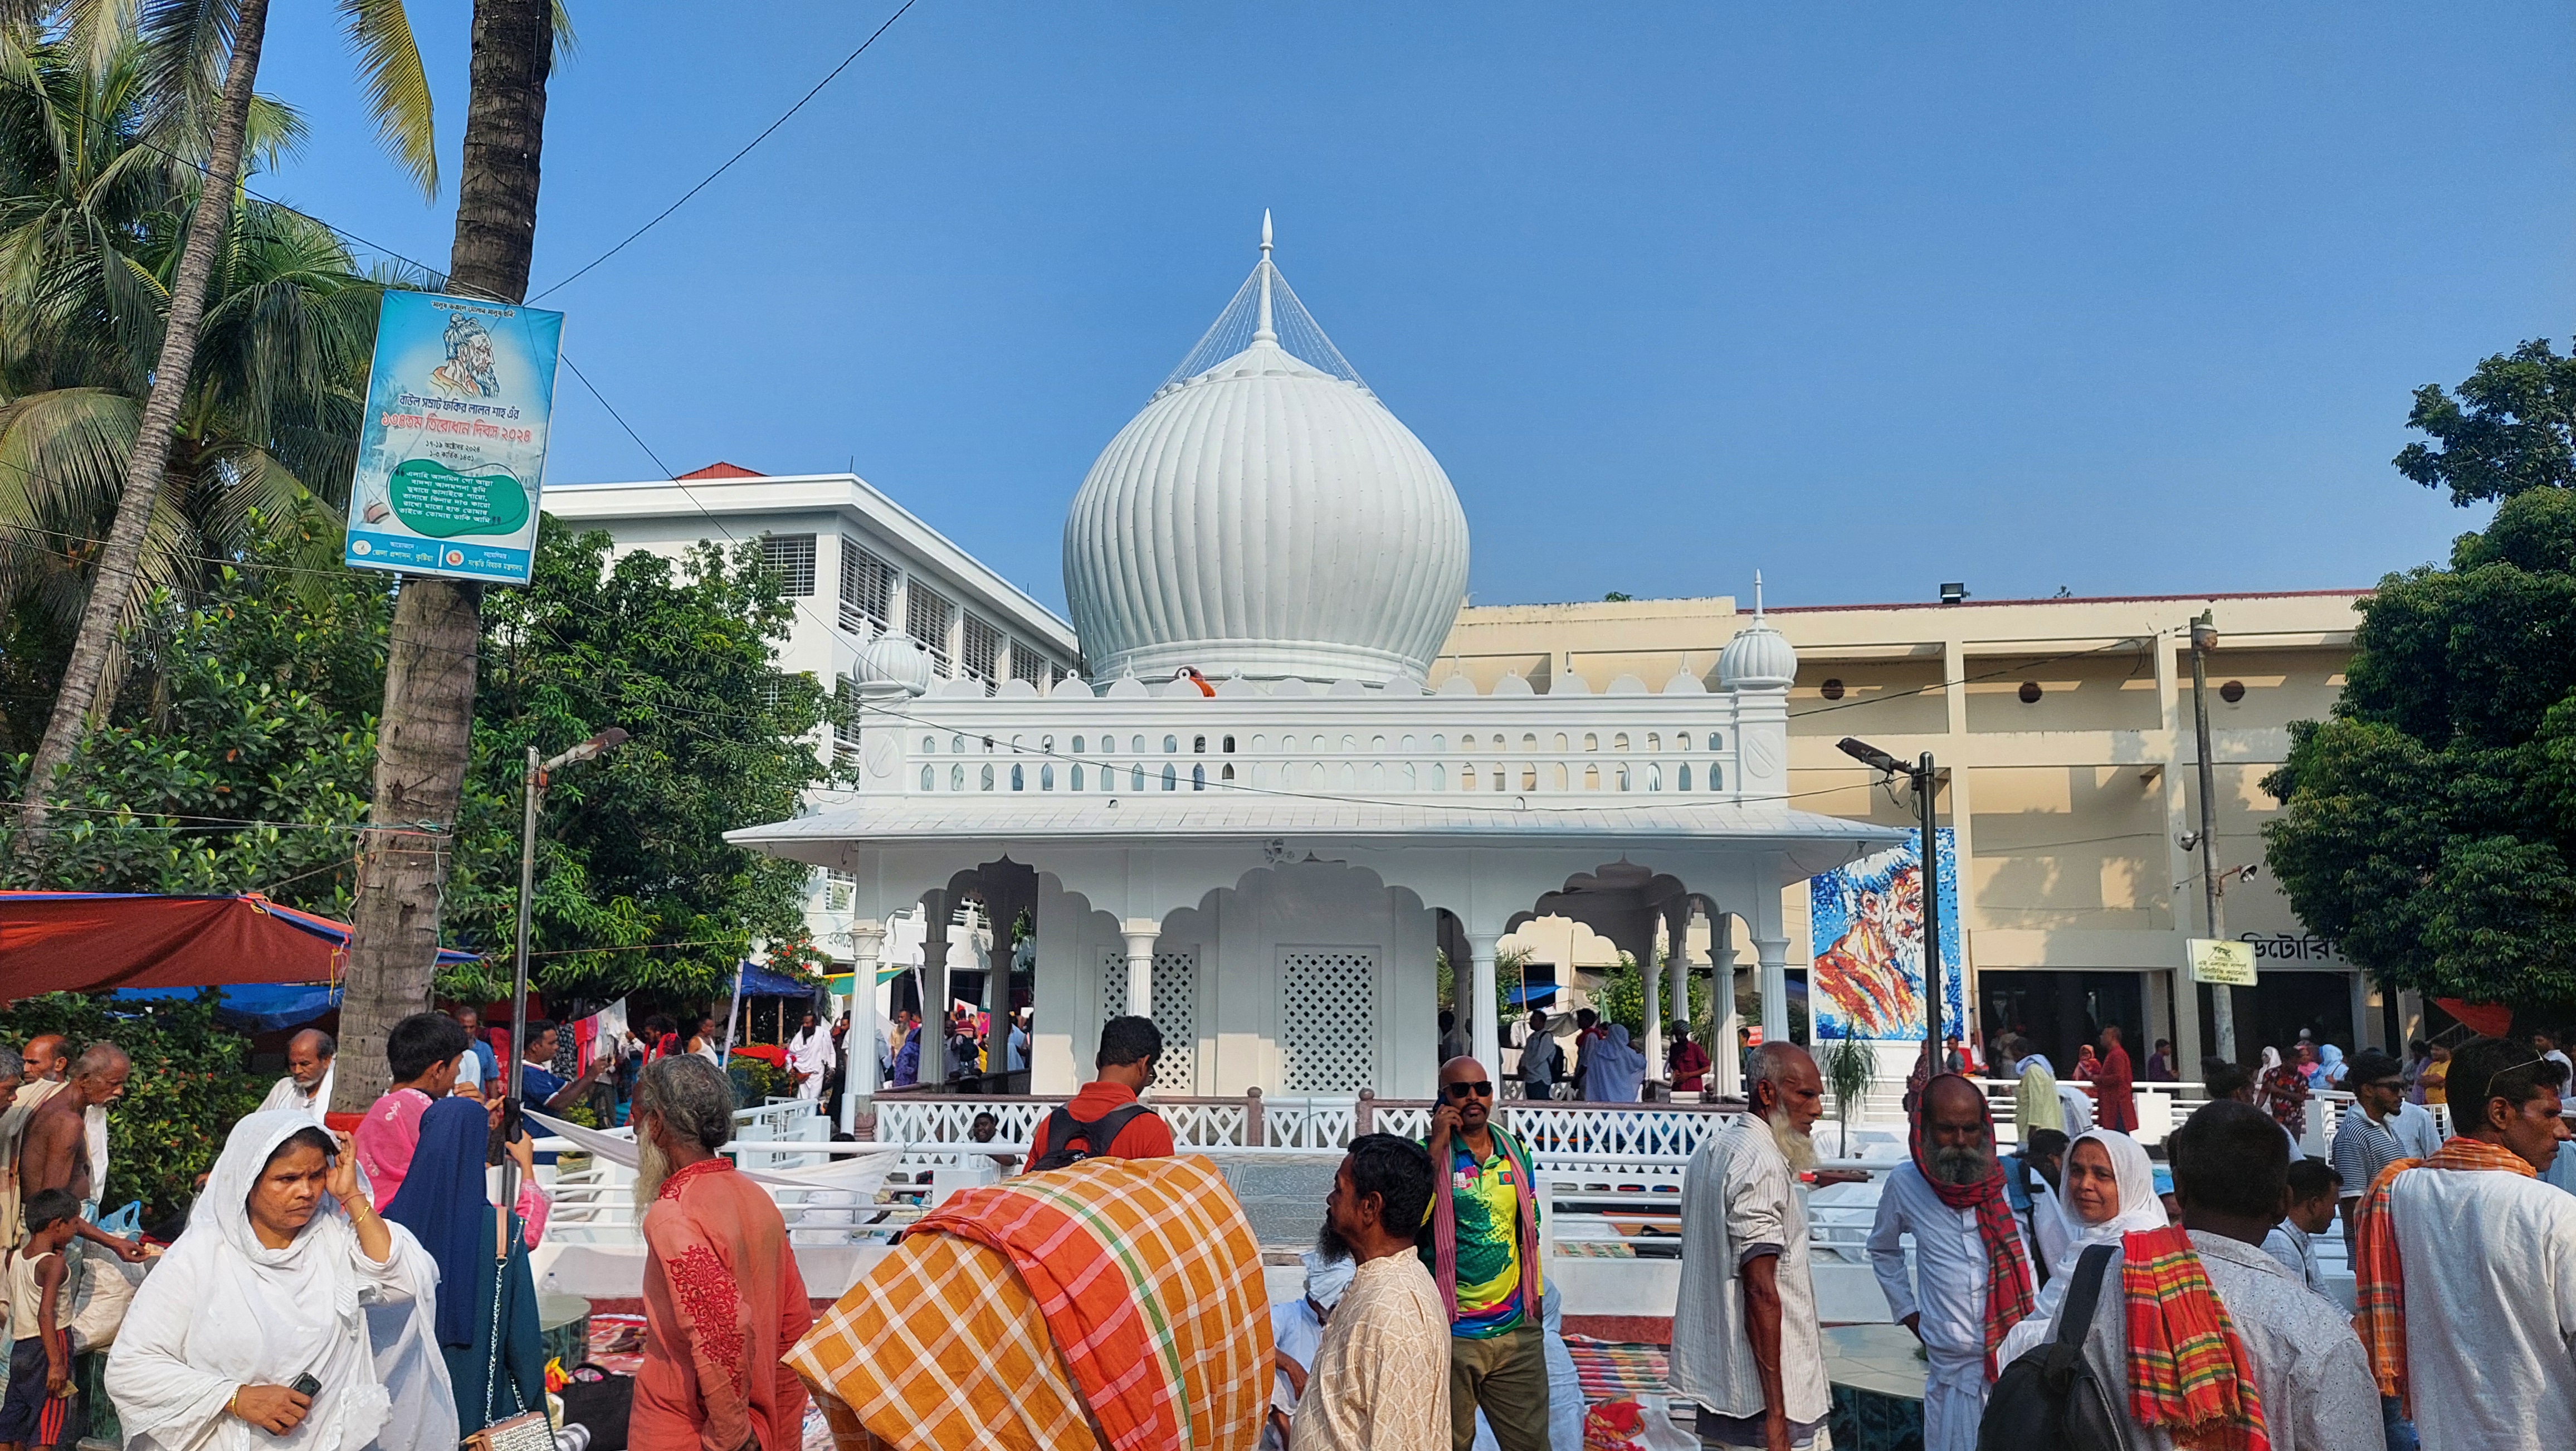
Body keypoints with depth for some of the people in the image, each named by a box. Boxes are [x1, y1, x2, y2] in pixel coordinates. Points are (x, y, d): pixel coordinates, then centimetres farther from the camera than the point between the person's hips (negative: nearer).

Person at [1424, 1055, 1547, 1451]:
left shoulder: (1516, 1152, 6)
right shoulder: (1428, 1154, -8)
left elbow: (1529, 1232, 15)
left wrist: (1535, 1299, 15)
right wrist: (1438, 1143, -22)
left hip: (1516, 1331, 4)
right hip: (1451, 1334, -4)